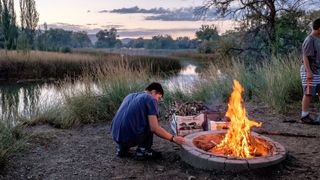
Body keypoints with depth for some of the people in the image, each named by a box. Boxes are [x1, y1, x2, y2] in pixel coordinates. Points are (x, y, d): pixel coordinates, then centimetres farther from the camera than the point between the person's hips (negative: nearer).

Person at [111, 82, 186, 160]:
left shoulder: (130, 96, 20)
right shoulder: (150, 99, -2)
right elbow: (154, 128, -11)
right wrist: (173, 138, -1)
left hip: (116, 136, 7)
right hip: (132, 137, -7)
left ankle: (122, 148, 19)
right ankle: (142, 150, 8)